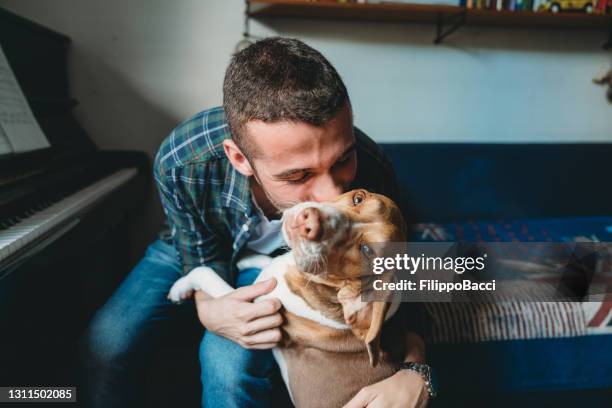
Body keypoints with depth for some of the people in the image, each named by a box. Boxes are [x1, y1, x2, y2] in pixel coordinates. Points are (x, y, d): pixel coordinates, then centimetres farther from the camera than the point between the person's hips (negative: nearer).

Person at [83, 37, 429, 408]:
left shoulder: (371, 173, -36)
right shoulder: (181, 163, -35)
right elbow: (205, 265, -18)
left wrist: (414, 371, -41)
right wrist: (212, 311, -41)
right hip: (193, 248, 2)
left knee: (231, 361, -26)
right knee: (108, 341, -7)